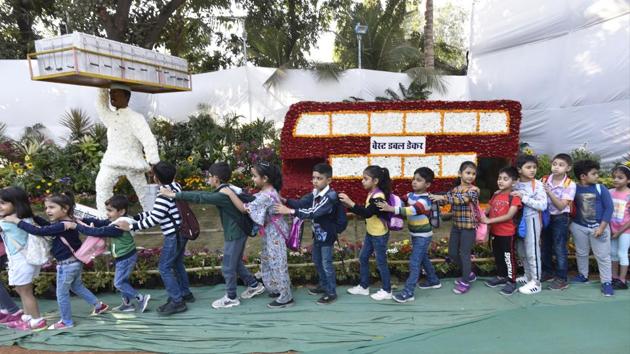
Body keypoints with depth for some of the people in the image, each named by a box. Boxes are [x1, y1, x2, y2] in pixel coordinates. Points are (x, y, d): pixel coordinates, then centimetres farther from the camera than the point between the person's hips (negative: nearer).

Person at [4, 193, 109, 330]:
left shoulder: (62, 226, -26)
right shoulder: (68, 223, 2)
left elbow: (38, 231, -30)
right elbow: (47, 226, 18)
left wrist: (17, 220, -24)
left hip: (66, 265, -9)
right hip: (75, 262, 9)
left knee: (62, 294, 9)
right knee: (77, 287, 27)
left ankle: (67, 322, 23)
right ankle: (99, 305, 35)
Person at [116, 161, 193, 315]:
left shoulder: (164, 196, -25)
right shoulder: (175, 187, 4)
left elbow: (153, 220, -22)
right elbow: (156, 212, 10)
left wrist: (130, 226, -15)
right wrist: (136, 217, 9)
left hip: (174, 236, -10)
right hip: (181, 232, 10)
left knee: (164, 268, 0)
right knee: (177, 264, 23)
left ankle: (177, 302, 4)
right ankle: (185, 293, 34)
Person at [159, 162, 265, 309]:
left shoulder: (223, 195, -25)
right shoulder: (228, 189, 6)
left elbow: (200, 197, -28)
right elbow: (205, 194, 11)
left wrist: (174, 195, -24)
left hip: (234, 235, -9)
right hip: (239, 232, 9)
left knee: (228, 268, 6)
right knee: (236, 264, 24)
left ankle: (231, 298, 21)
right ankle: (254, 285, 34)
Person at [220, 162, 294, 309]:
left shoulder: (266, 196, -29)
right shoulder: (269, 190, 3)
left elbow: (244, 209, -27)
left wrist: (230, 193, -23)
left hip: (274, 234, -10)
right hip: (271, 233, 10)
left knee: (277, 264, 1)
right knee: (268, 261, 21)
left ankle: (286, 298, 13)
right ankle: (278, 289, 36)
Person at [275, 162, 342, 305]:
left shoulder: (331, 196, -27)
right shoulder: (315, 193, 2)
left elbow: (314, 213, -34)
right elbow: (301, 203, -2)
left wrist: (290, 211, -39)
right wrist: (285, 201, -18)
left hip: (327, 235, -9)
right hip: (317, 234, 9)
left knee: (327, 264, 3)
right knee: (317, 262, 21)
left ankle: (331, 292, 18)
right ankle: (324, 285, 40)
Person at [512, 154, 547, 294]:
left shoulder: (537, 184, -12)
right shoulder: (516, 184, 4)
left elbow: (543, 205, -20)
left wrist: (524, 198, -24)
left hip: (532, 220, -6)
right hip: (519, 219, 6)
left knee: (532, 251, -1)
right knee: (521, 251, 16)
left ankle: (536, 283, 8)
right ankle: (528, 276, 33)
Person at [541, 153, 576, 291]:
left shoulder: (570, 185, -15)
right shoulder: (544, 180, -4)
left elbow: (561, 206, -20)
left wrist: (549, 191, -27)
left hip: (560, 218, -5)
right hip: (546, 217, 5)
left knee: (559, 249, 0)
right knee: (545, 246, 16)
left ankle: (562, 278, 11)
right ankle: (548, 271, 34)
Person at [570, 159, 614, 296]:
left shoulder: (600, 189, -11)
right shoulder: (574, 189, -8)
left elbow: (609, 208, -10)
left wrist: (602, 227, -14)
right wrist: (569, 223, -7)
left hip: (599, 226, -2)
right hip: (579, 226, 2)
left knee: (603, 255, 2)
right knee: (581, 253, 18)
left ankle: (606, 282, 11)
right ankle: (583, 275, 36)